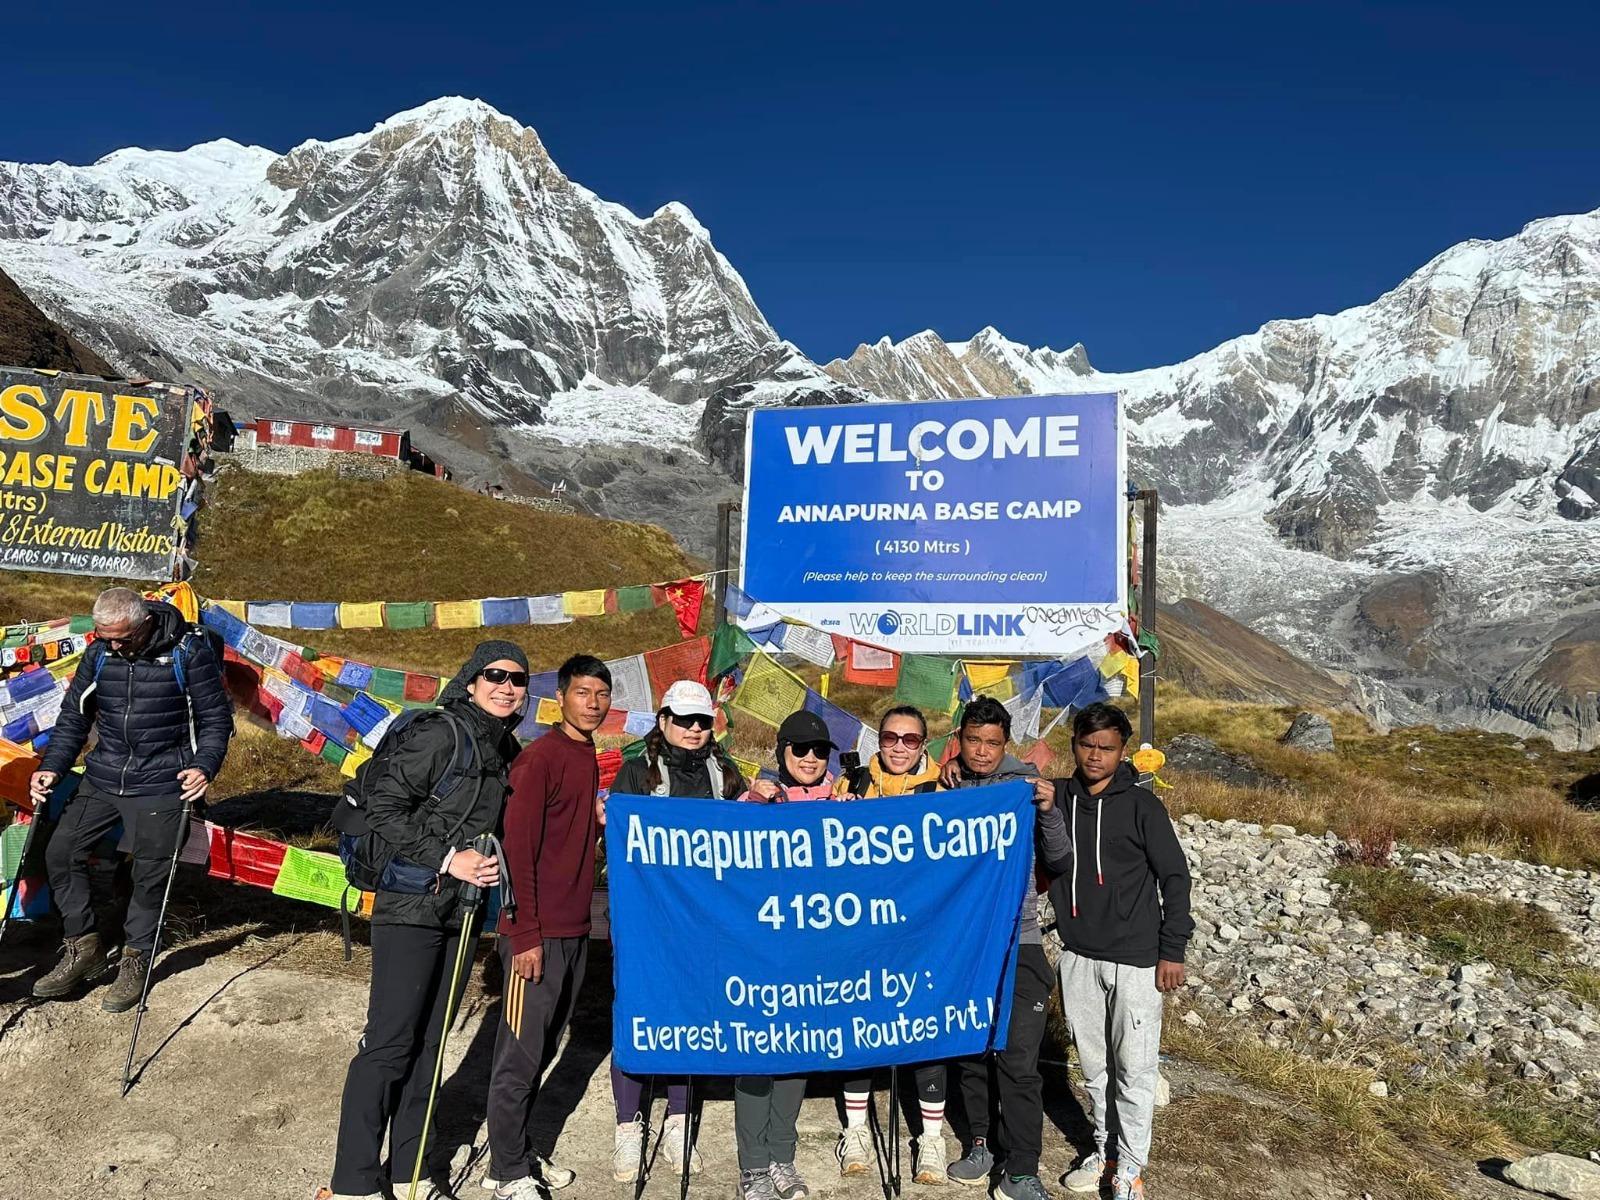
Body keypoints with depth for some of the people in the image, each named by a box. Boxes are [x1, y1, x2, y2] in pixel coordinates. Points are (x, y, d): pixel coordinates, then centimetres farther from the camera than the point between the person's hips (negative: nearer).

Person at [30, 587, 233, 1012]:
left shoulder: (189, 650, -12)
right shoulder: (98, 654, 1)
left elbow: (216, 718, -7)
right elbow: (73, 718, 11)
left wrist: (204, 767, -20)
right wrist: (52, 768, -1)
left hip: (161, 785, -5)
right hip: (102, 779, 5)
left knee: (150, 873, -1)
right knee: (61, 851, 2)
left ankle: (135, 961, 18)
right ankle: (83, 948, 18)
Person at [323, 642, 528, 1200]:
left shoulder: (507, 750, 9)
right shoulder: (440, 734, -13)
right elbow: (385, 808, -16)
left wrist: (490, 863, 5)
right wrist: (447, 859, -19)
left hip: (462, 911, 7)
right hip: (413, 906, -7)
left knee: (428, 1042, 14)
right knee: (389, 1043, -3)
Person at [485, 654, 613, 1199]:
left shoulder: (589, 758, 12)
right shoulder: (540, 757, -13)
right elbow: (518, 846, -16)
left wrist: (603, 819, 4)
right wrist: (526, 935, -17)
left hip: (575, 930, 8)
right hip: (538, 934, -8)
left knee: (542, 1051, 16)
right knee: (520, 1056, 2)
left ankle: (522, 1155, 29)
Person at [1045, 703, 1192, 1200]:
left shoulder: (1141, 805, -7)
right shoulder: (1057, 797, 2)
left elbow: (1175, 876, -4)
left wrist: (1173, 950, -6)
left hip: (1135, 958, -3)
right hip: (1078, 955, 4)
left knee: (1134, 1066, 3)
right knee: (1093, 1062, 16)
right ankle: (1103, 1148, 32)